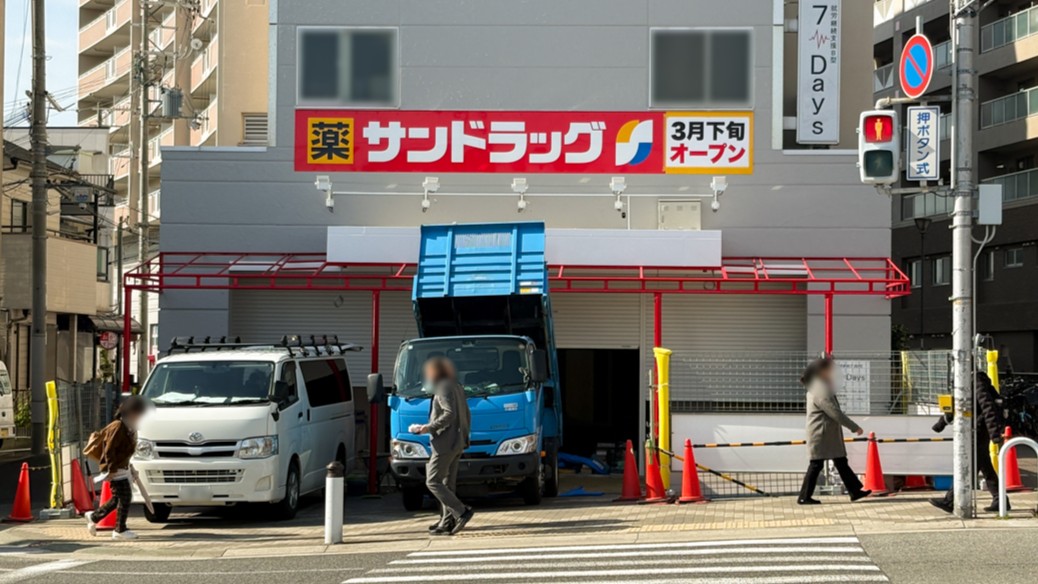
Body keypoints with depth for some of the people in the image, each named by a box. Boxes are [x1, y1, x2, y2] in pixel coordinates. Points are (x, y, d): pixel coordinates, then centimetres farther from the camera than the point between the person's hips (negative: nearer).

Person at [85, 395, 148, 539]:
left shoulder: (129, 428, 13)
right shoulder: (118, 427, -17)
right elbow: (109, 449, -20)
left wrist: (129, 467, 22)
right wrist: (111, 469, -22)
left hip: (122, 467, 10)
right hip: (115, 469, -10)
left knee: (117, 498, 15)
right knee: (124, 497, -9)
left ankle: (93, 517, 30)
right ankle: (120, 530, -2)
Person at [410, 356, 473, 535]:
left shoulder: (444, 388, -11)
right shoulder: (458, 388, 19)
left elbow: (449, 414, -22)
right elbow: (467, 416, 21)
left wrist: (429, 427, -18)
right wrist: (464, 435, 26)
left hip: (445, 443, -10)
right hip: (458, 443, 10)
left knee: (433, 481, -8)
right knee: (448, 483, 10)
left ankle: (461, 512, -17)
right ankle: (447, 521, 7)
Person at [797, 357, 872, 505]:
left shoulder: (818, 387, 13)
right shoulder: (820, 392, -21)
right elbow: (835, 413, -21)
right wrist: (854, 427, -16)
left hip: (829, 436, 11)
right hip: (820, 436, -11)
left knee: (841, 462, 12)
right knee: (816, 465, -4)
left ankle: (855, 491, 16)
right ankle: (804, 497, 2)